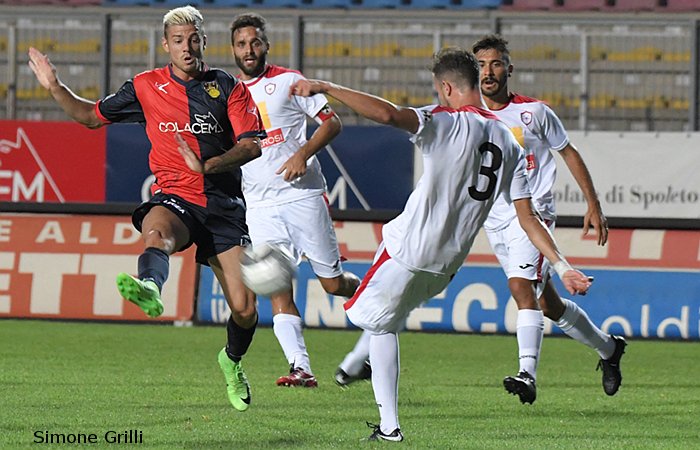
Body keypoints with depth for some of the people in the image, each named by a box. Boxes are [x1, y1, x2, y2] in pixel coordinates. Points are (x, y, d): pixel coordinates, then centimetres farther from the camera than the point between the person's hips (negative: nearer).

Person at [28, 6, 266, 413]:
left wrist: (210, 165, -20)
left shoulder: (229, 88, 5)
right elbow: (92, 116, 19)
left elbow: (252, 145, -3)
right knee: (157, 228, -41)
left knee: (244, 309, -6)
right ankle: (149, 288, -74)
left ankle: (233, 360, 27)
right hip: (174, 197, 0)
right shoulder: (147, 87, 9)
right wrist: (55, 88, 4)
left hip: (223, 203, 1)